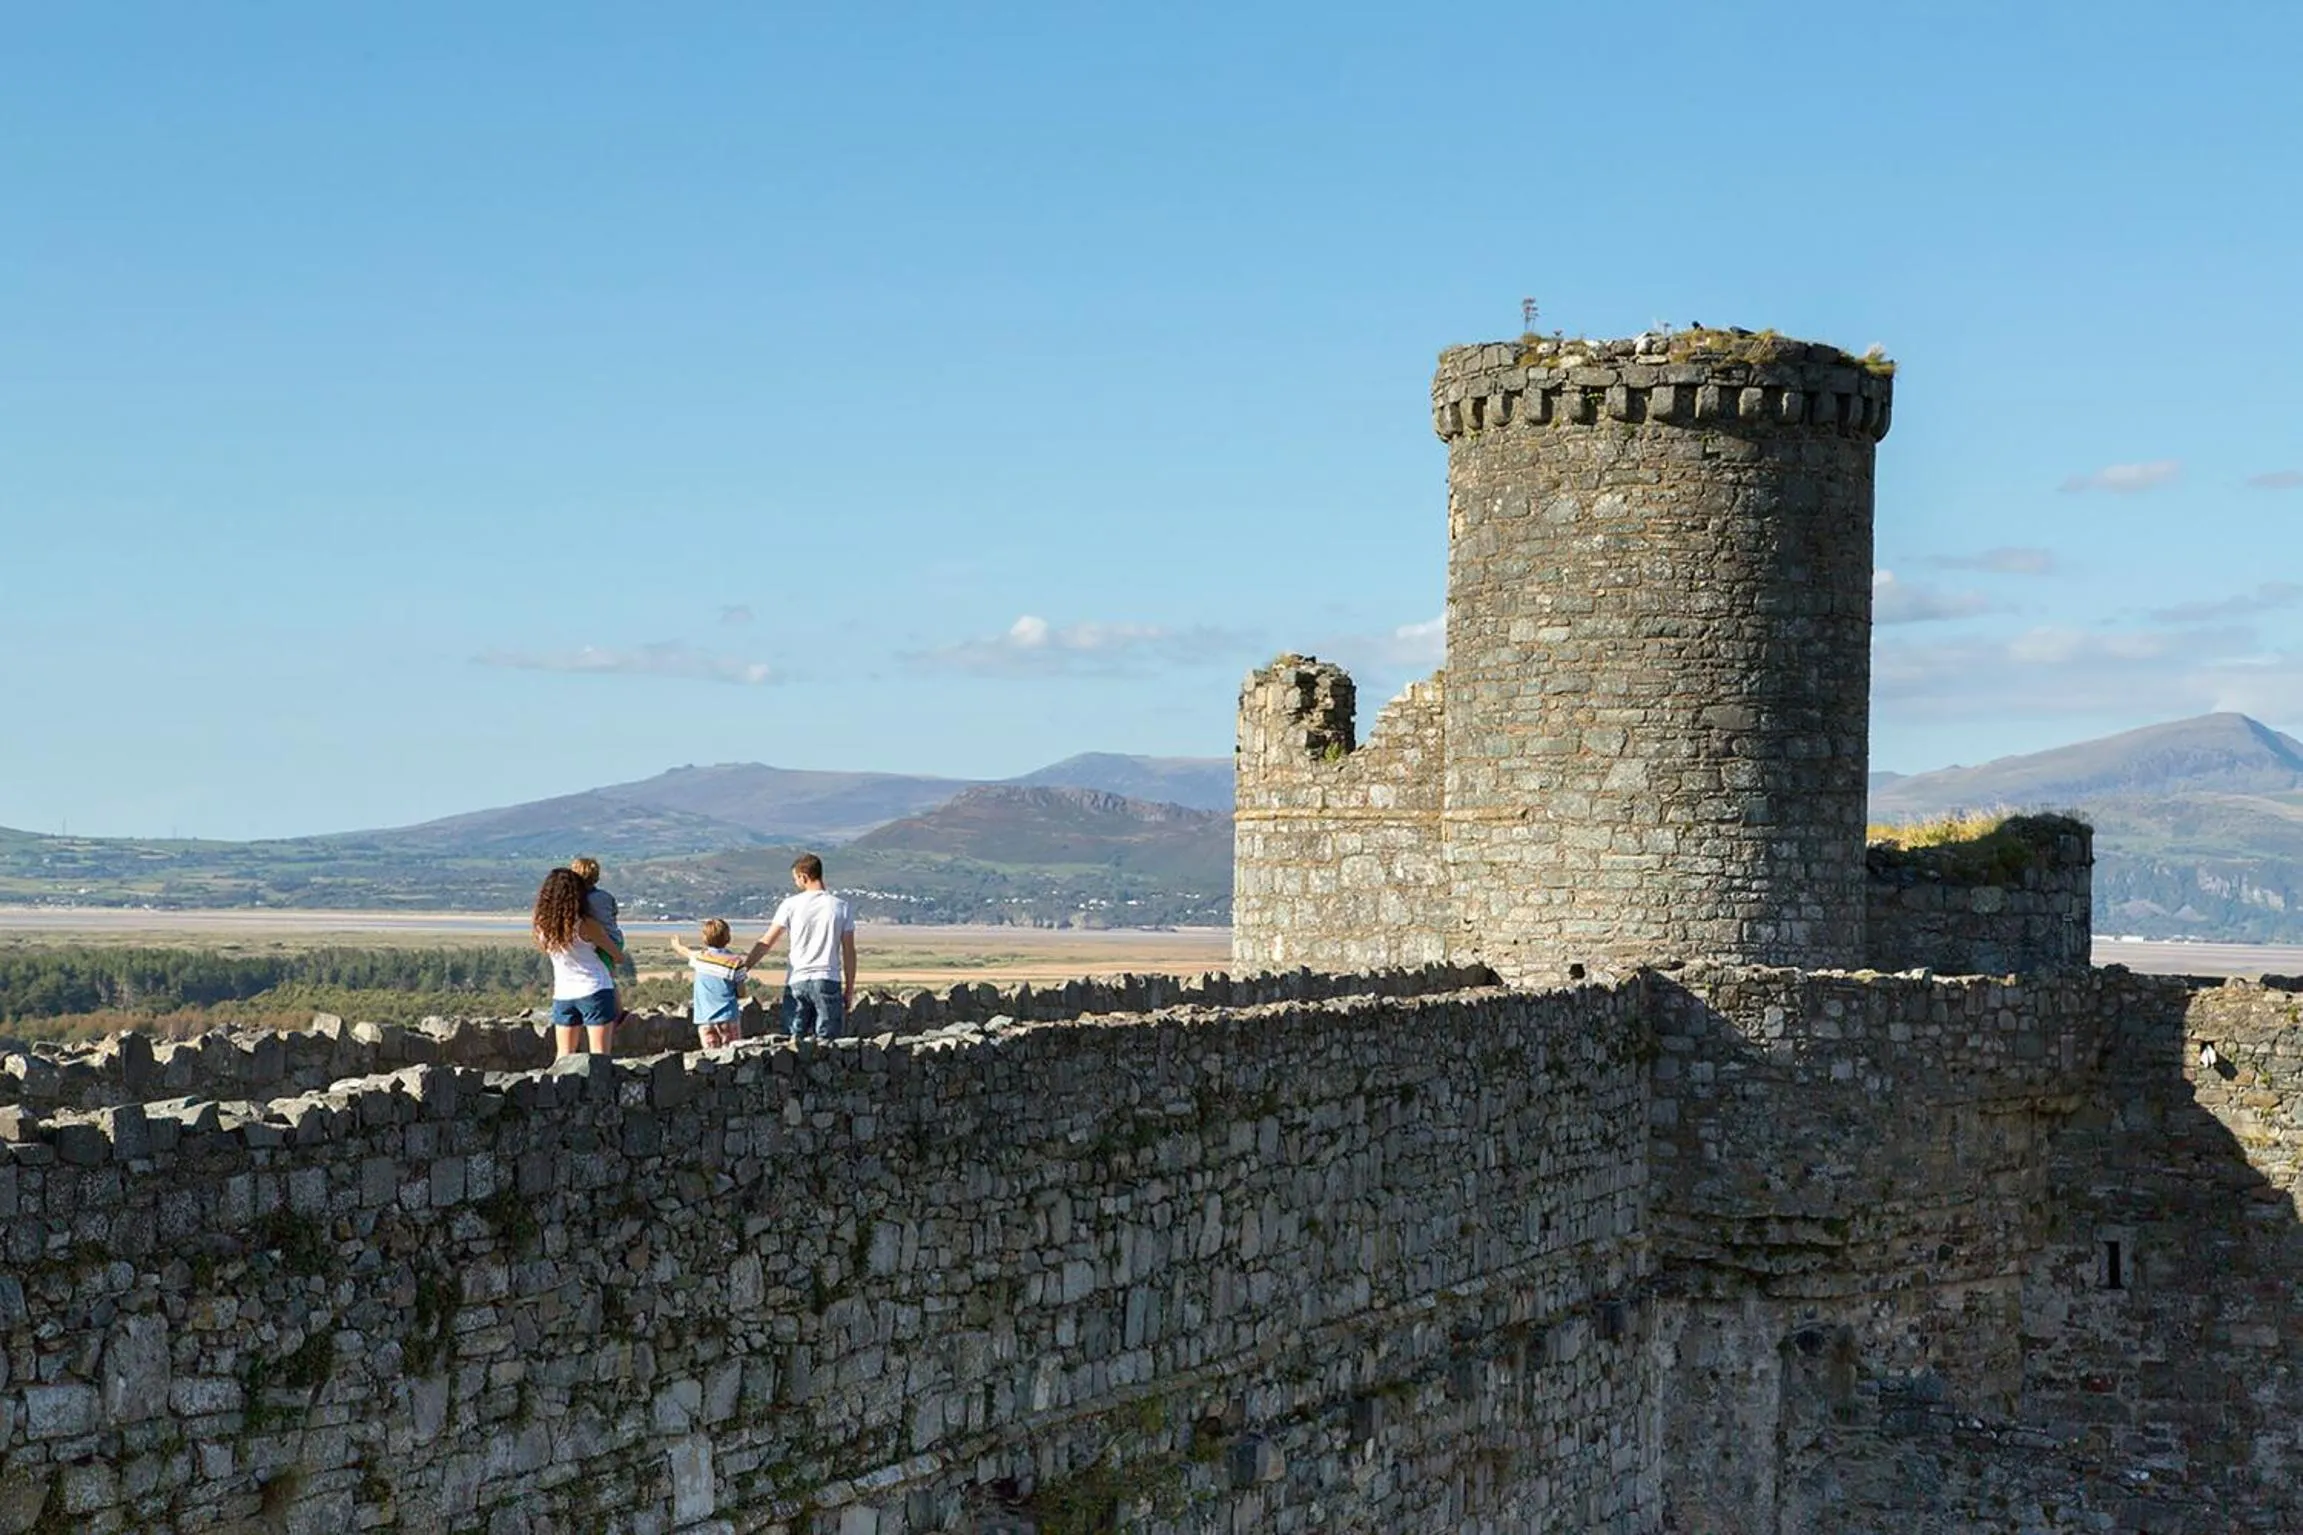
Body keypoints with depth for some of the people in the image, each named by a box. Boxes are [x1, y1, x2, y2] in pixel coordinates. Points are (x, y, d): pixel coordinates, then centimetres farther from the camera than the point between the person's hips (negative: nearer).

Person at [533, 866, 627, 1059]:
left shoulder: (542, 926, -4)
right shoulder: (586, 925, -14)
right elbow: (618, 956, -4)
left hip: (562, 994, 4)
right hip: (594, 991, -4)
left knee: (564, 1055, 13)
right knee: (599, 1054, -2)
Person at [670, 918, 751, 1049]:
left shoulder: (699, 957, 2)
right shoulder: (735, 962, -5)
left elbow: (685, 952, 28)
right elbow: (741, 994, -3)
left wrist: (677, 945, 51)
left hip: (705, 1018, 2)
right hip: (728, 1016, -2)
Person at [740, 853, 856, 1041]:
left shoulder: (791, 905, -2)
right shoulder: (841, 907, 1)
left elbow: (766, 943, -1)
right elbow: (849, 952, 2)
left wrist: (743, 968, 8)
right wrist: (849, 989, 9)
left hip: (796, 981, 0)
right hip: (828, 981, 0)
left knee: (794, 1040, 6)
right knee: (827, 1042, 2)